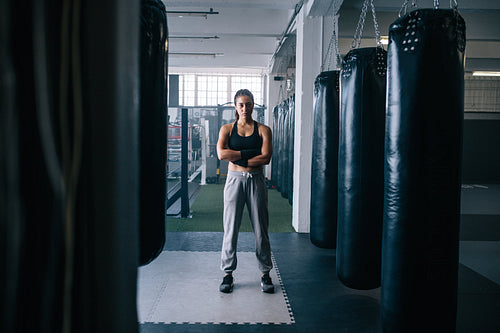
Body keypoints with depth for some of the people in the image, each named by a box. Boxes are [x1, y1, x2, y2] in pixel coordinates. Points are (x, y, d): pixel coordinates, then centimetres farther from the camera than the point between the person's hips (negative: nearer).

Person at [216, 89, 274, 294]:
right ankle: (228, 273, 16)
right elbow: (221, 154, -10)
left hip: (256, 180, 0)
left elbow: (266, 158, -9)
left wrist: (237, 159, -9)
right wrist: (247, 153, -11)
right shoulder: (227, 129, 7)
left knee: (261, 228, 4)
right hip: (234, 179, 0)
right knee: (231, 228, 3)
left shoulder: (263, 130, 4)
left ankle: (265, 274, 17)